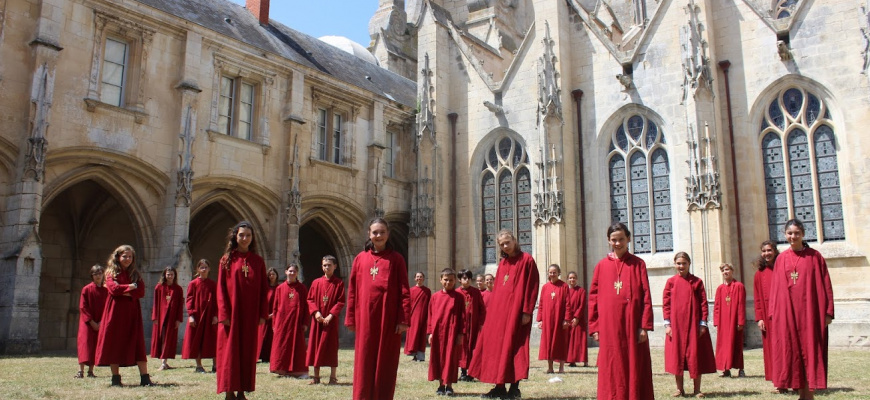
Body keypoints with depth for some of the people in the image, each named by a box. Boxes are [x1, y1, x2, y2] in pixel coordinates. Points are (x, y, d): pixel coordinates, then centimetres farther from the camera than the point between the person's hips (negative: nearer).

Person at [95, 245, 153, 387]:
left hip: (132, 312, 2)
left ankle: (145, 378, -4)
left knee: (138, 344, -2)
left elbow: (141, 291, 0)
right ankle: (116, 378, 9)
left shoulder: (135, 274, 13)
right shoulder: (111, 273, 4)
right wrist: (131, 287, -5)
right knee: (114, 343, 0)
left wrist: (125, 292, -11)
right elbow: (113, 289, -13)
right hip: (115, 311, -2)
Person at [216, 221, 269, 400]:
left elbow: (264, 289, 7)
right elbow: (221, 288, -2)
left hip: (250, 315, 2)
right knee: (230, 351, -1)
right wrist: (224, 314, -11)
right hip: (231, 313, -2)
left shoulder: (258, 261, 7)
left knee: (247, 352, 5)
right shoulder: (227, 259, 2)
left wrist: (263, 314, -1)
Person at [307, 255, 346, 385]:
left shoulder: (339, 283, 0)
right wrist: (316, 312, -9)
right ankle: (316, 376, 15)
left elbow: (341, 302, -5)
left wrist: (331, 315, -14)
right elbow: (310, 299, 7)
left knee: (332, 347, 0)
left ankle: (333, 376, 9)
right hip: (317, 319, 3)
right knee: (316, 346, 5)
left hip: (331, 320, -3)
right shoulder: (316, 282, 8)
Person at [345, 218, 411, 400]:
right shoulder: (360, 259, 8)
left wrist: (404, 319, -9)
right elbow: (352, 291, 8)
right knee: (364, 362, 5)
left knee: (386, 362, 5)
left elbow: (404, 291, -2)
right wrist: (351, 318, 4)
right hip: (365, 318, 2)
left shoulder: (396, 259, 2)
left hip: (389, 318, -2)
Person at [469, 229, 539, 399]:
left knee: (513, 345, -4)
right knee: (497, 345, 6)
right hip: (499, 309, 7)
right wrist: (492, 310, 10)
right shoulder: (502, 263, 15)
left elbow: (532, 287, -9)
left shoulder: (526, 260, -4)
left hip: (516, 309, -7)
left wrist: (527, 311, -15)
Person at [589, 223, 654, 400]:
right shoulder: (602, 265, 7)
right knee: (611, 369, 3)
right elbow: (593, 298, 7)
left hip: (632, 325, -1)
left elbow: (646, 296, 0)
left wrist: (645, 326, -7)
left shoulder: (638, 264, 5)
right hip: (609, 327, 1)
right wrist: (594, 327, 1)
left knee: (634, 367, 4)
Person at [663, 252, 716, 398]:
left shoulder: (697, 282, 3)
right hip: (676, 324, 1)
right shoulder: (671, 282, 4)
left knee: (696, 355, 3)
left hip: (694, 324, 0)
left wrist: (703, 323, -6)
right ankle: (679, 389, 14)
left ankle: (697, 389, 12)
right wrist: (667, 324, -4)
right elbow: (666, 304, 2)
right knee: (677, 355, 4)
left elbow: (703, 303, 1)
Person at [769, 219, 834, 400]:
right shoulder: (781, 259, 7)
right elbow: (775, 288, 8)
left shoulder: (814, 256, 1)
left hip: (810, 312, -2)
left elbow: (825, 285, 0)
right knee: (792, 353, 4)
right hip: (787, 313, 2)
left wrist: (828, 312, -5)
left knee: (811, 352, 1)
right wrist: (774, 314, 3)